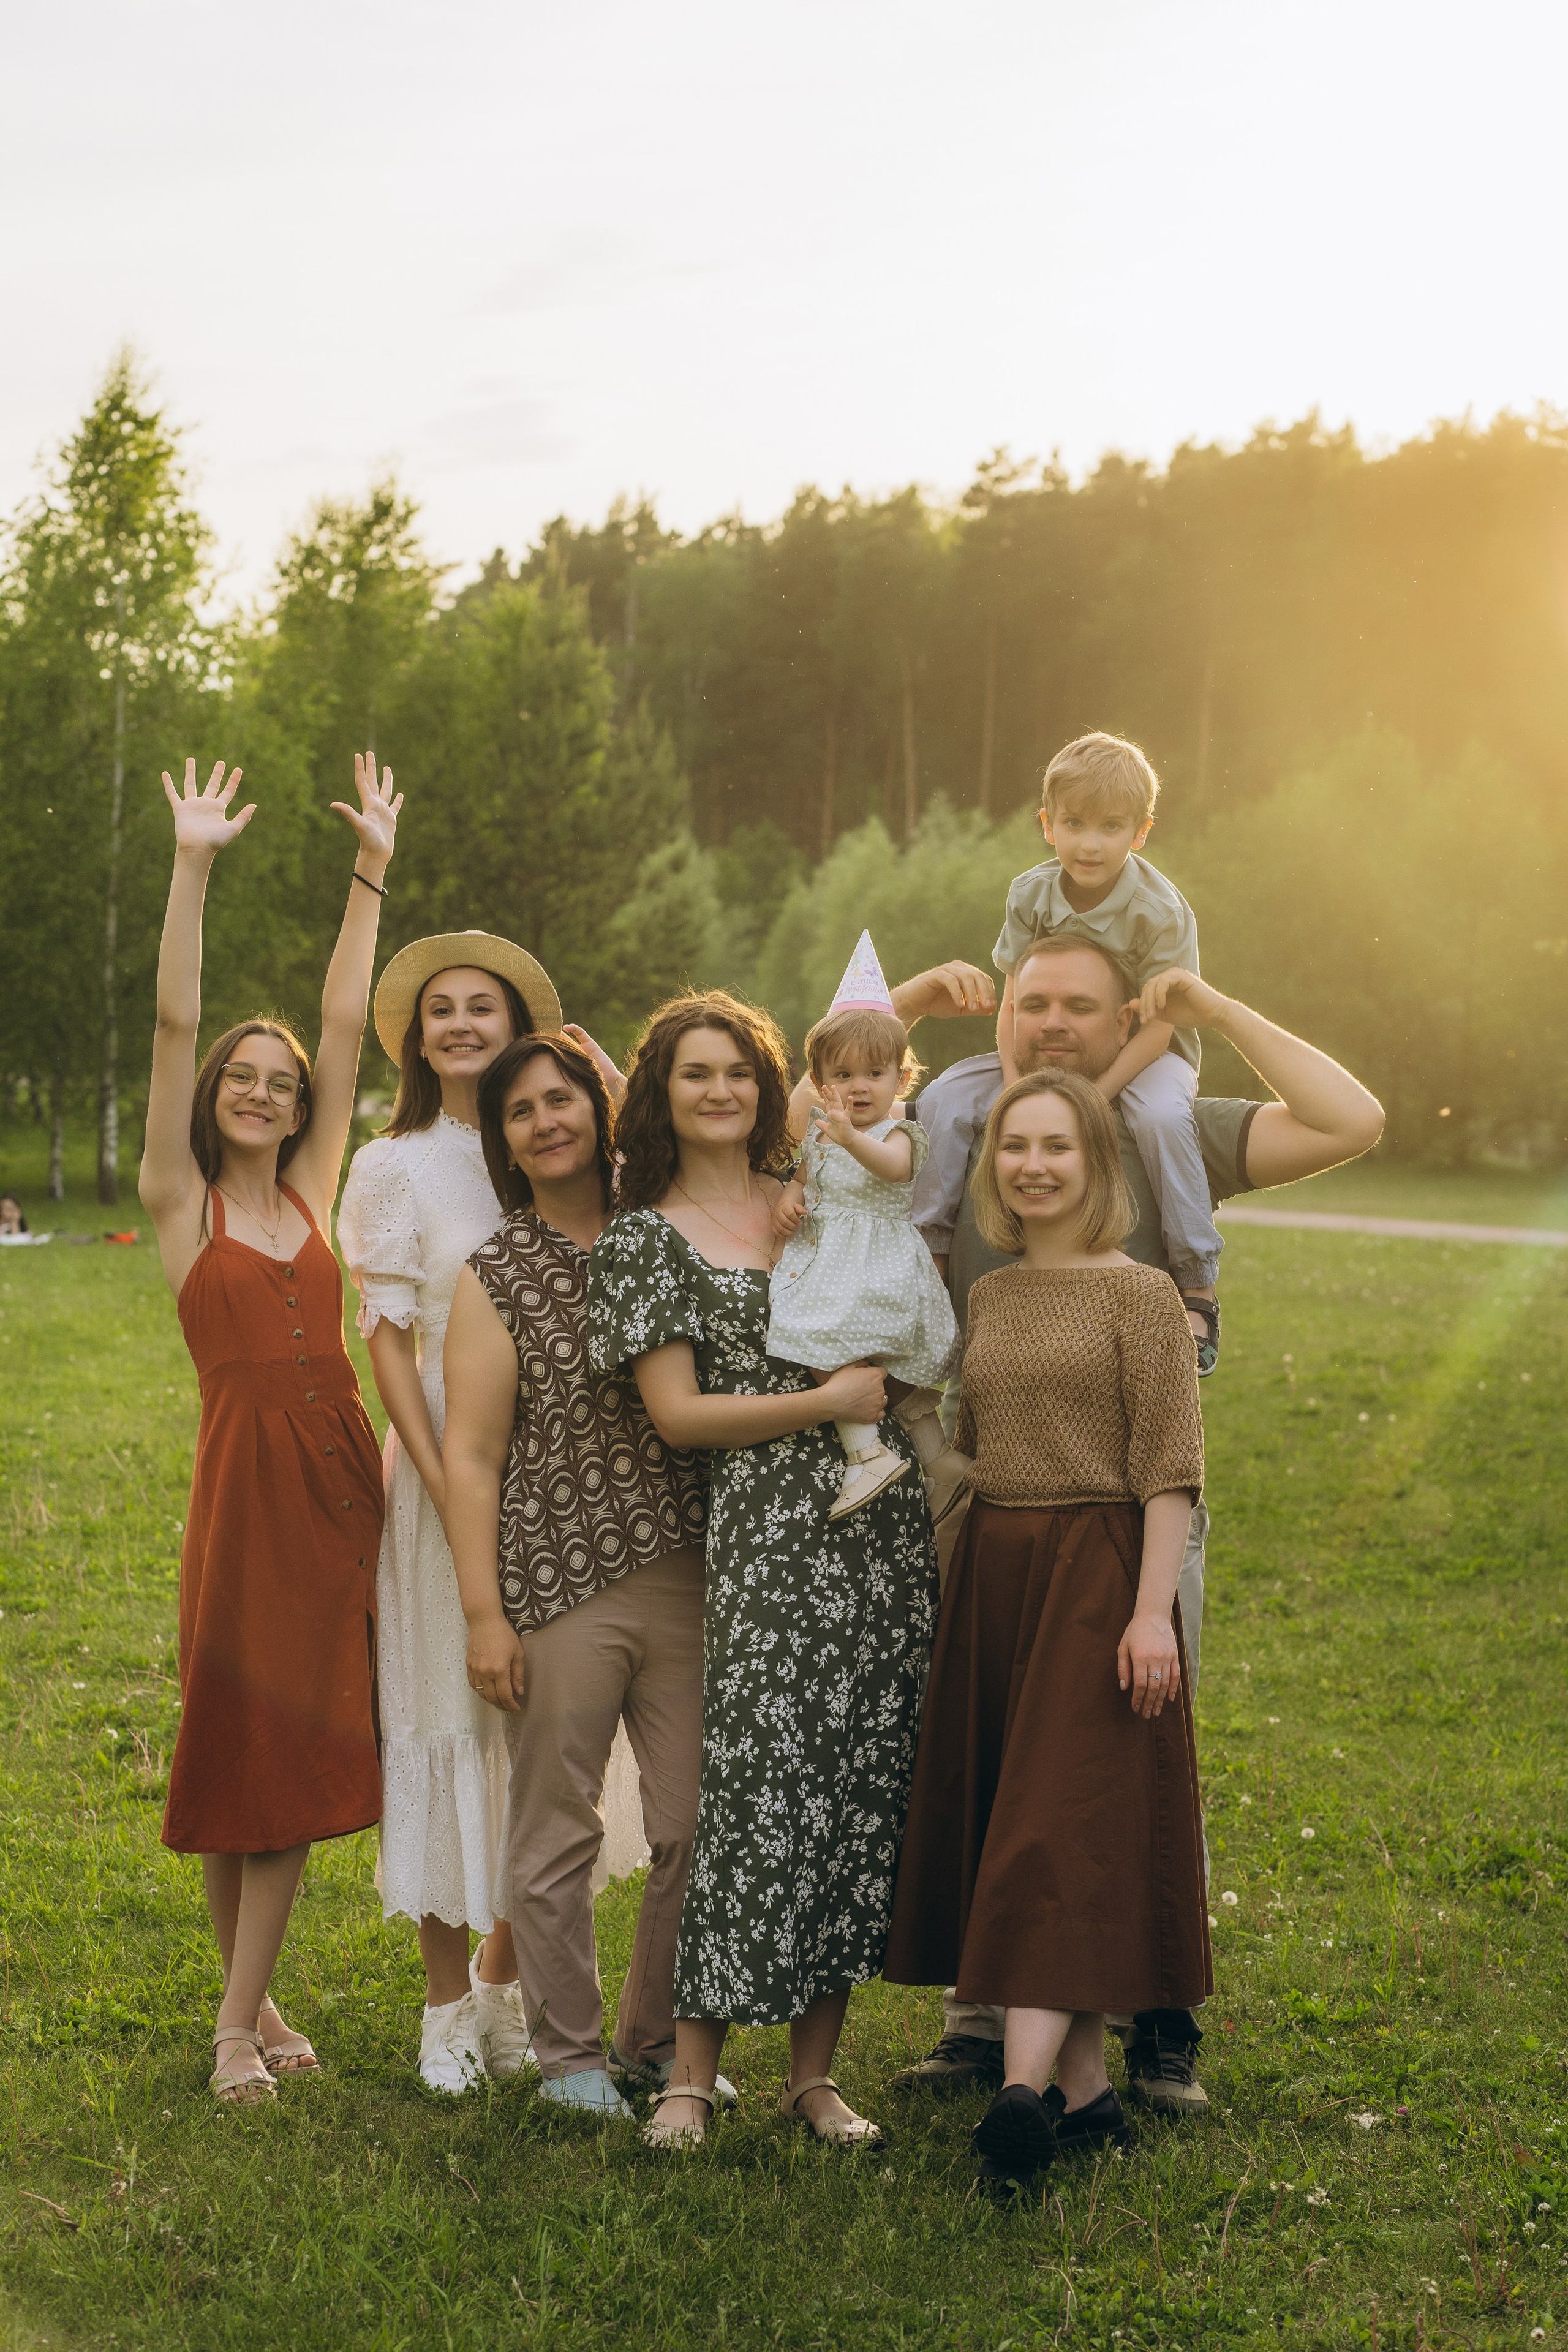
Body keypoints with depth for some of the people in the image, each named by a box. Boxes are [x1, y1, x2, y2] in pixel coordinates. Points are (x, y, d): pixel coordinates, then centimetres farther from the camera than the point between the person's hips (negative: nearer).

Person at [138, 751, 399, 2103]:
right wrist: (192, 869, -11)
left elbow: (347, 1022, 10)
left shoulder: (312, 1191, 12)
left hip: (338, 1472, 4)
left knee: (302, 1743, 3)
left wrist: (373, 870, 8)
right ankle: (252, 2000, 15)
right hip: (243, 1472, -4)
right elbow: (174, 1024, -5)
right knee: (235, 1729, 3)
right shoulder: (181, 1202, 2)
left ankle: (243, 2020, 9)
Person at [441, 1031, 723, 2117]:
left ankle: (659, 2041, 24)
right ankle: (570, 2053, 19)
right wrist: (484, 1611, -7)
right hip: (557, 1585, -3)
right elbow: (470, 1456, -2)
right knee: (557, 1833, 3)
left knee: (695, 1824, 6)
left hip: (688, 1574, 3)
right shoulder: (495, 1277, 2)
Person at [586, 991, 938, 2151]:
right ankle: (694, 2069, 2)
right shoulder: (645, 1238, 4)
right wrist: (828, 1402, -9)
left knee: (865, 1787, 4)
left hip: (888, 1524, 4)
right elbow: (679, 1412, -4)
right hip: (768, 1541, -4)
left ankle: (816, 2072, 13)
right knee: (759, 1785, -10)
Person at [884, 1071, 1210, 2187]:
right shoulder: (988, 1297, 14)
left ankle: (1027, 2083, -19)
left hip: (1096, 1570, -6)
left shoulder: (1139, 1294, -4)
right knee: (1000, 1822, 4)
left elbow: (1169, 1467, -9)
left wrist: (1152, 1609, -16)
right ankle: (1086, 2087, 11)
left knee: (1061, 1825, -12)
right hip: (992, 1571, 6)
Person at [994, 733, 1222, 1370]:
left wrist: (1096, 1094, -32)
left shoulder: (1160, 910, -21)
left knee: (1160, 1116, -37)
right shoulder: (1031, 894, -9)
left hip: (1147, 1055, -5)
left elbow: (1157, 1027, -21)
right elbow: (1012, 1001, -5)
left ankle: (1196, 1285, -28)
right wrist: (1015, 1084, -20)